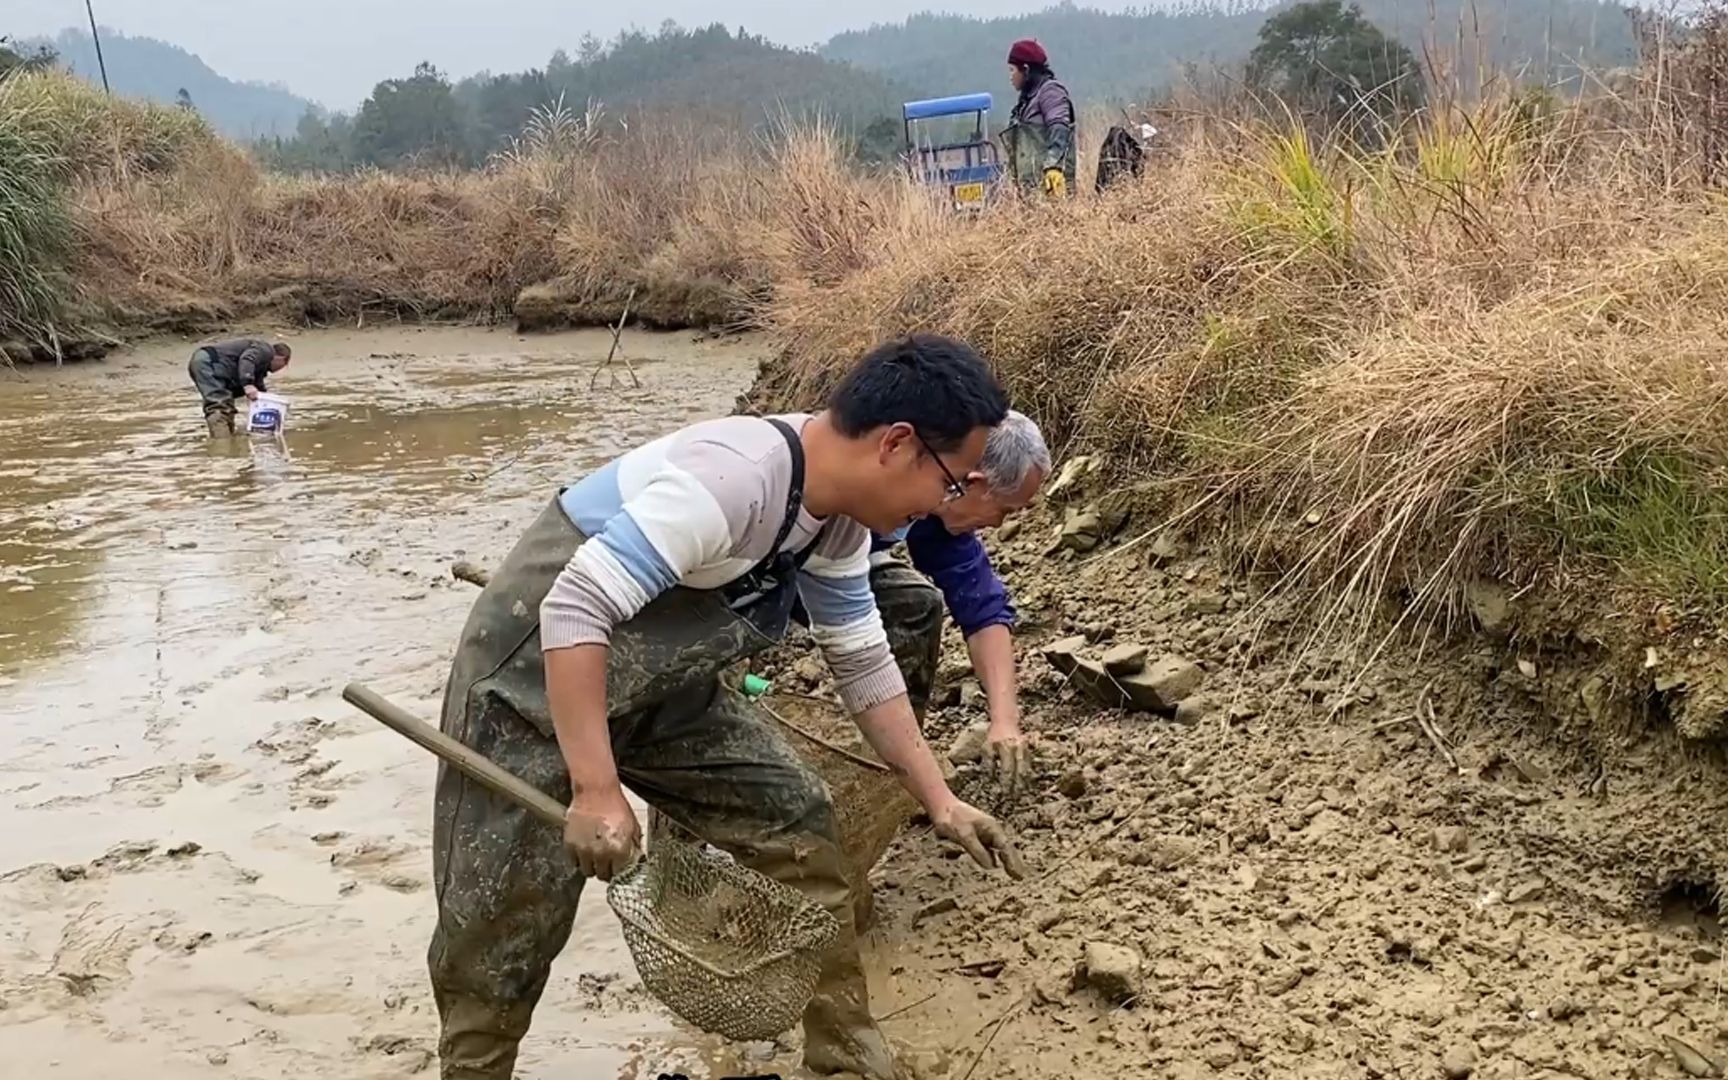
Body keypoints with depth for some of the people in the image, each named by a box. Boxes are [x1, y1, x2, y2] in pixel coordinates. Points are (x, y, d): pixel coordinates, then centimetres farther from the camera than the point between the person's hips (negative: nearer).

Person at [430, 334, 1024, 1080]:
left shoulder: (839, 515, -4)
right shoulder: (733, 477, -33)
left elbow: (864, 663, 7)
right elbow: (573, 611, -36)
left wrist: (940, 801, 6)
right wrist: (595, 790, -36)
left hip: (663, 686, 8)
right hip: (536, 682, -8)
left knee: (797, 825, 5)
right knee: (503, 926, -2)